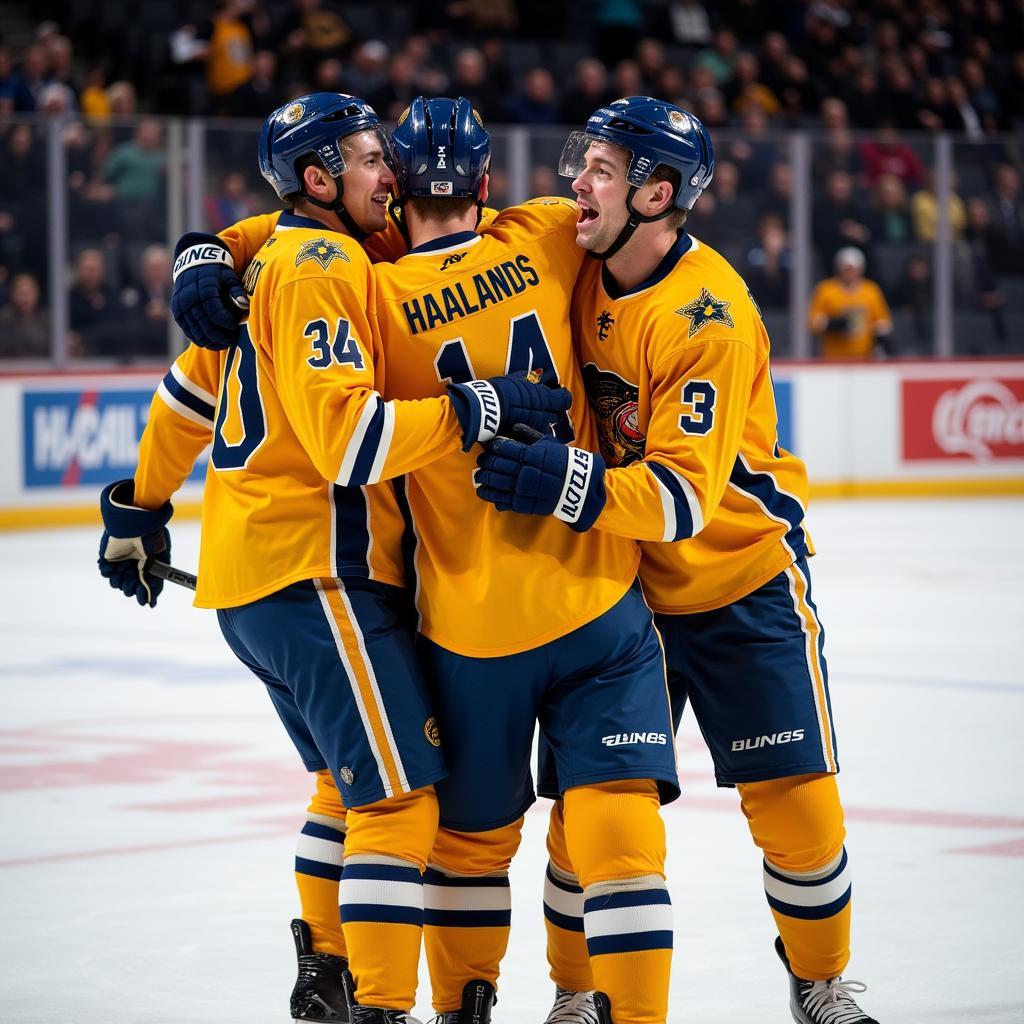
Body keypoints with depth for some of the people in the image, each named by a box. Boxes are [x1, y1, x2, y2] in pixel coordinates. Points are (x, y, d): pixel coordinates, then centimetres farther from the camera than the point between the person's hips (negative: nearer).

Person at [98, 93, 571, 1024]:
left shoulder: (278, 262, 17)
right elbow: (346, 438, -24)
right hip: (313, 572, -10)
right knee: (401, 786, -12)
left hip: (250, 572, 10)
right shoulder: (321, 268, -14)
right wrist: (476, 408, -24)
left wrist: (142, 508, 36)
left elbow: (191, 392, 26)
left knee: (353, 776, 23)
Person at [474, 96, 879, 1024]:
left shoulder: (708, 315, -24)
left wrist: (573, 484, -46)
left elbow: (686, 495, -30)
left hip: (741, 579, -4)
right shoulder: (575, 266, -6)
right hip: (618, 581, 5)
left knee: (793, 797, -5)